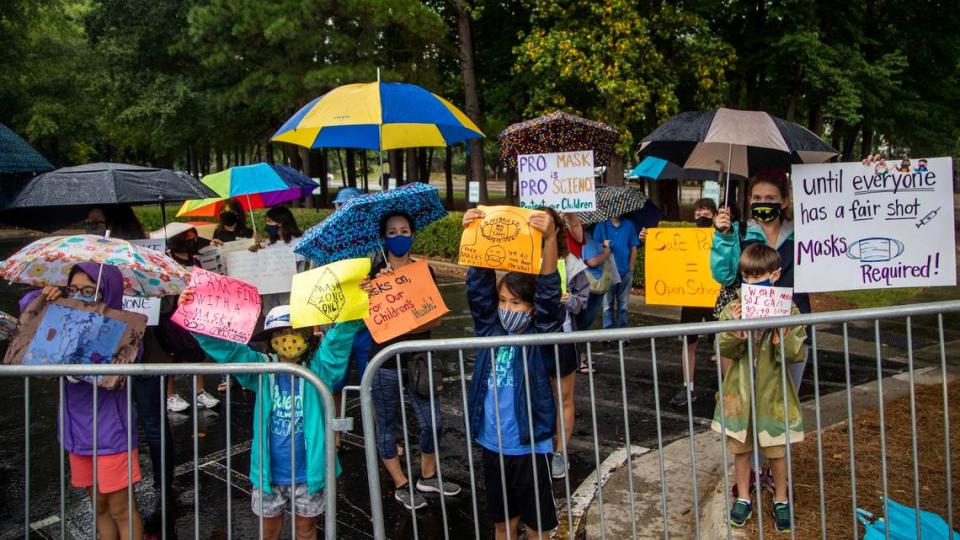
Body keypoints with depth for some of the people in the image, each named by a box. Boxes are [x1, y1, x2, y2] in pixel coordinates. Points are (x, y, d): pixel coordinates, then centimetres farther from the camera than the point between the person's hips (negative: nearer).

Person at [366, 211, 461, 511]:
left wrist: (403, 328, -17)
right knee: (387, 424, 7)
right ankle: (401, 485, 24)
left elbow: (436, 318, -1)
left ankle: (428, 476, 29)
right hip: (386, 361, -2)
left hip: (419, 358, 3)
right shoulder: (374, 273, -2)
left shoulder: (424, 271, 5)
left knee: (432, 423, 6)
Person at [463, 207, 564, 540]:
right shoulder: (491, 330, -1)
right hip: (493, 444, 4)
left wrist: (550, 239, -37)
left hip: (530, 446, -4)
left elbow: (549, 293, -25)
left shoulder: (540, 338, -11)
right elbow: (479, 287, -8)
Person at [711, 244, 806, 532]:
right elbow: (724, 349, -10)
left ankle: (781, 500, 32)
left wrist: (783, 335, -27)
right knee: (740, 448, 13)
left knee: (776, 450, 12)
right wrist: (734, 328, -27)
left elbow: (797, 355, -10)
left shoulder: (788, 311, -8)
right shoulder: (732, 309, -5)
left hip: (772, 393, -1)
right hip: (740, 392, 1)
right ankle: (743, 498, 30)